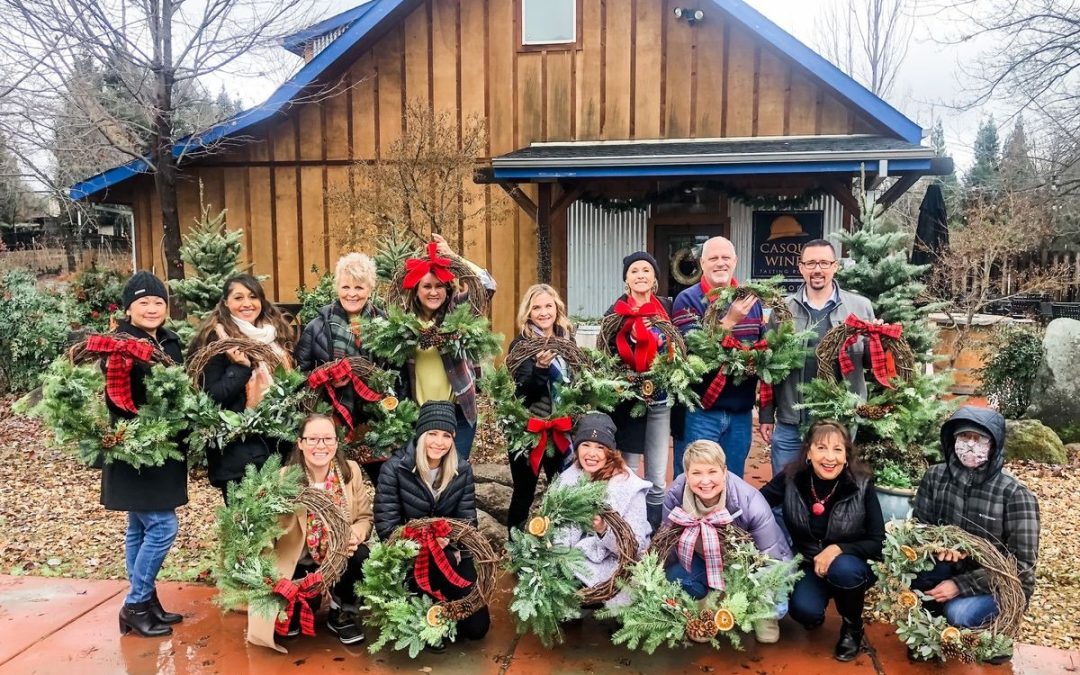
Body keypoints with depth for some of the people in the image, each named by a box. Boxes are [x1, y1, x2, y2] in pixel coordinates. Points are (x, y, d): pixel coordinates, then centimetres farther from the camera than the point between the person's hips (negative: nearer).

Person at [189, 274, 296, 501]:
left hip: (277, 447, 6)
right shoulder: (216, 339, -6)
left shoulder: (276, 334, 12)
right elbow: (210, 398, -11)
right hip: (237, 454, -6)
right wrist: (241, 367, -22)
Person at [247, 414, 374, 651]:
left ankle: (343, 613, 2)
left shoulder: (351, 470, -8)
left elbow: (365, 517, -1)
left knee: (361, 557, -29)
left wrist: (355, 534, -23)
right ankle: (296, 610, 19)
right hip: (299, 562, -2)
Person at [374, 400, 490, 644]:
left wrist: (454, 548, -24)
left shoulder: (462, 470, -2)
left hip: (451, 553, 3)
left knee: (477, 626, -7)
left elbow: (468, 520, -3)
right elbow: (386, 526, -15)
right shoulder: (394, 469, -13)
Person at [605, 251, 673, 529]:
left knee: (658, 480, 4)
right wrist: (631, 337, -19)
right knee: (628, 474, 1)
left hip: (661, 400, 2)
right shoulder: (616, 313, 1)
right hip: (628, 401, -2)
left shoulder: (667, 308, 6)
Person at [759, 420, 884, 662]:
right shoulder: (791, 478, -16)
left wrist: (838, 549, -29)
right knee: (804, 610, -27)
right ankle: (815, 613, 14)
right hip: (808, 563, 1)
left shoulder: (862, 485, -20)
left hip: (851, 564, -1)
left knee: (842, 569, -35)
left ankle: (852, 626, -2)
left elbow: (878, 541, -14)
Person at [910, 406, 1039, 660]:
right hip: (953, 570, 3)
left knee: (959, 613, -31)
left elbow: (1021, 564, -18)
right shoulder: (935, 476, -10)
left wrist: (961, 585, -25)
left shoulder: (1015, 494, -19)